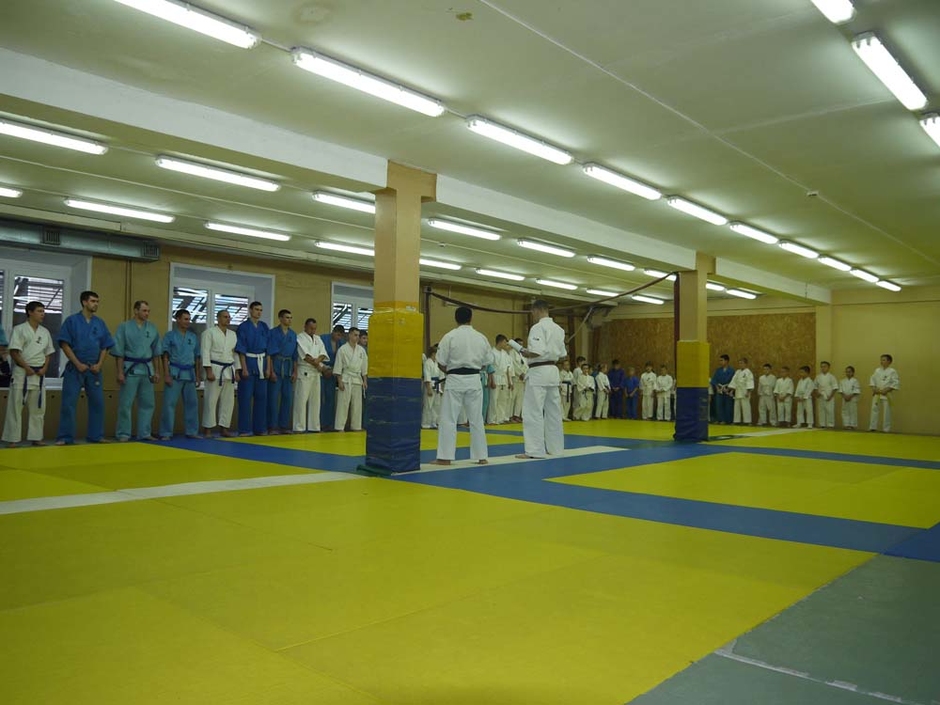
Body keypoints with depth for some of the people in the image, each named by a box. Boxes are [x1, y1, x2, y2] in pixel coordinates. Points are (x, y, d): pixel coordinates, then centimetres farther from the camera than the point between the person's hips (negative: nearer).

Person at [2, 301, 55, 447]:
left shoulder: (45, 332, 12)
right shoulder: (19, 329, -4)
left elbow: (49, 352, 15)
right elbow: (14, 352, -10)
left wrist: (44, 368, -1)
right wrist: (27, 368, -15)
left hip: (39, 374, 5)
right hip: (22, 372, -5)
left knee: (37, 407, 8)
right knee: (15, 406, -3)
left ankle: (35, 437, 15)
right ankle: (12, 438, 2)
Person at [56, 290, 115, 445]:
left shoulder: (100, 323, 8)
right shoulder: (72, 320, -3)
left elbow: (105, 347, 11)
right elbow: (65, 345, -6)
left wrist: (99, 364, -4)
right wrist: (78, 364, -12)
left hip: (94, 369, 4)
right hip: (75, 368, -4)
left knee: (97, 403, 7)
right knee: (69, 403, -3)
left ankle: (96, 436, 17)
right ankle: (65, 438, 4)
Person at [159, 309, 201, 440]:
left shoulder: (193, 337, 11)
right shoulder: (170, 335, -1)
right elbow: (165, 356, -4)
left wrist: (198, 376, 11)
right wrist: (166, 375, -11)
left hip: (189, 373, 4)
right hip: (175, 372, -4)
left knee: (192, 403, 8)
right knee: (169, 403, -4)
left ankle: (192, 431, 18)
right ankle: (166, 433, 2)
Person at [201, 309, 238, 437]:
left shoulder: (233, 334, 15)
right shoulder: (209, 332, -3)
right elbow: (205, 352, -9)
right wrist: (209, 371, -16)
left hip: (229, 370, 6)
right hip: (215, 369, -6)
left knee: (228, 400, 6)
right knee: (211, 400, -4)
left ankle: (224, 428, 14)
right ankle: (208, 429, 2)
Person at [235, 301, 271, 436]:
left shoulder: (264, 327, 9)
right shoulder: (243, 327, -4)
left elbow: (268, 348, 10)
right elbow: (241, 350, -8)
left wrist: (268, 368, 4)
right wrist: (244, 368, -14)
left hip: (261, 363, 5)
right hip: (248, 362, -5)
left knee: (261, 396, 8)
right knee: (245, 397, -2)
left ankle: (260, 428, 15)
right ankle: (244, 429, 4)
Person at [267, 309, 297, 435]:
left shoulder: (293, 335, 12)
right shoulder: (273, 333, -3)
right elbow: (270, 353, -7)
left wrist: (295, 372, 8)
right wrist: (271, 371, -13)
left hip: (288, 368, 5)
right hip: (276, 366, -5)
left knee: (288, 397, 6)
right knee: (273, 397, -3)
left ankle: (284, 425, 14)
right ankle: (272, 426, 3)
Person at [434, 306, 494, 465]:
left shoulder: (450, 336, -8)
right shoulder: (481, 337, 3)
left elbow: (441, 363, -6)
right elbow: (487, 363, 8)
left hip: (455, 380, -4)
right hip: (474, 380, 4)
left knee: (448, 419, 3)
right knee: (476, 419, 13)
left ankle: (445, 457, 2)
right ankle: (481, 456, 18)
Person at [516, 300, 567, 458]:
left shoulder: (538, 328, -14)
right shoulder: (558, 329, 12)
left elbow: (536, 352, -23)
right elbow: (562, 354, 16)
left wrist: (523, 351, -6)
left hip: (538, 372, -9)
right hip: (553, 371, 9)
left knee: (533, 411, -5)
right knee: (553, 411, 13)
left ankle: (535, 450, -7)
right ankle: (555, 447, 20)